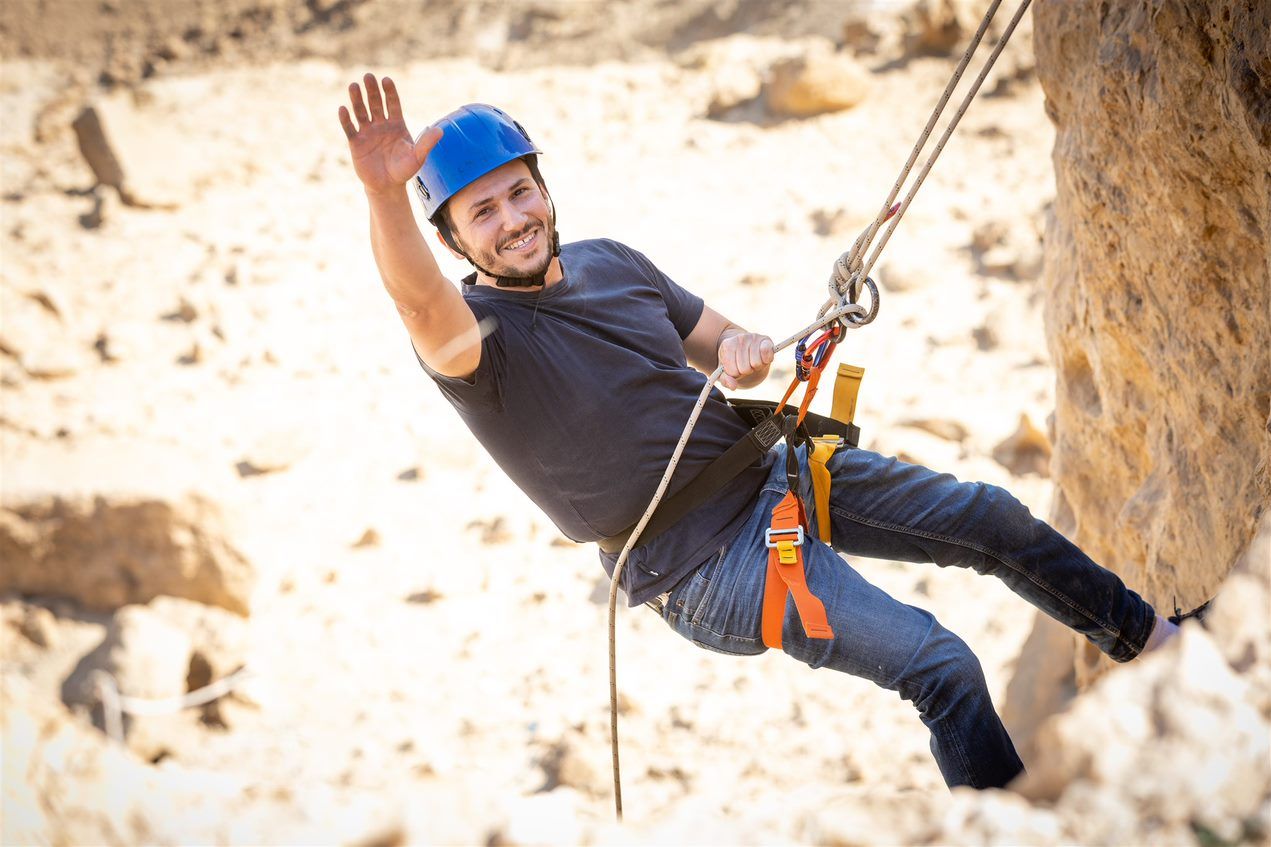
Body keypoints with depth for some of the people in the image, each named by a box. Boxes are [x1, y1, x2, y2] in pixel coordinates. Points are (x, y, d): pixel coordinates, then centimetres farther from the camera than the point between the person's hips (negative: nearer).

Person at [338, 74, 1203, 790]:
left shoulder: (609, 261, 5)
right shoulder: (466, 332, -16)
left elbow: (725, 344, 15)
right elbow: (423, 305, -42)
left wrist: (747, 351, -11)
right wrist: (384, 193, -62)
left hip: (770, 471, 7)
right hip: (707, 567, -7)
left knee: (990, 517, 12)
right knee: (941, 667, -17)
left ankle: (1150, 637, 36)